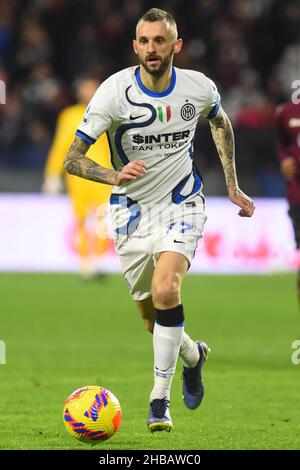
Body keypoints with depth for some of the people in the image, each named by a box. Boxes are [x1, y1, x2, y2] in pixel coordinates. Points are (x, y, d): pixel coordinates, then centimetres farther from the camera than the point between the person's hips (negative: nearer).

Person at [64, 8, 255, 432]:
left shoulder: (200, 88, -9)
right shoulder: (114, 92, -17)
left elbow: (220, 123, 16)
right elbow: (72, 158, -17)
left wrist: (232, 186, 17)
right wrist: (115, 176, -35)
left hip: (181, 205, -1)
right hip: (132, 210, 1)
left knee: (166, 291, -25)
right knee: (152, 316, 8)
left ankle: (159, 400, -15)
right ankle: (193, 355, 42)